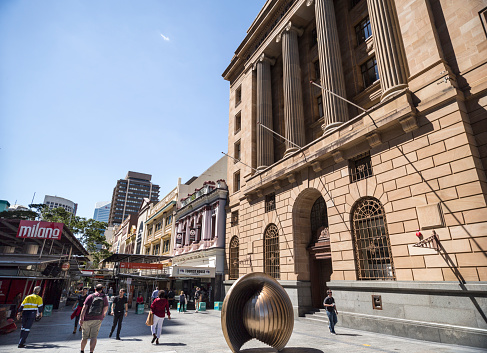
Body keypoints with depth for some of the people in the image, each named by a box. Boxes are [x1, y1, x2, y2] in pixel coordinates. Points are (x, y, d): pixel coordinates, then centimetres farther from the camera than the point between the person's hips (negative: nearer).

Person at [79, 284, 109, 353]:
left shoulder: (90, 296, -3)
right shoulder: (104, 297, 2)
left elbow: (84, 307, -12)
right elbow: (106, 308, 4)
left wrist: (81, 318, -11)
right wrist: (103, 314, 24)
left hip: (87, 319, 0)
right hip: (98, 319, 0)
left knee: (85, 336, 14)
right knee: (93, 337, 2)